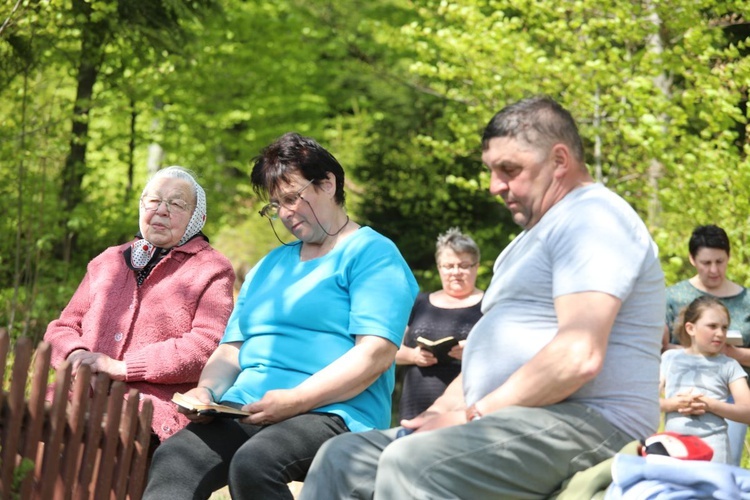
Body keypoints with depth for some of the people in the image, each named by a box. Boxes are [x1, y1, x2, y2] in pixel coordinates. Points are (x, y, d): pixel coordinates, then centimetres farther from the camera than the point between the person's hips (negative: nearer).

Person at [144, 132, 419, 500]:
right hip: (246, 413, 6)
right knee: (173, 459, -25)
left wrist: (296, 399, -19)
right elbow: (231, 349, 24)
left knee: (253, 463, -37)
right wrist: (206, 391, 1)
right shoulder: (269, 265, 28)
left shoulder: (372, 254, 3)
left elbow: (376, 353, -10)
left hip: (334, 412, -6)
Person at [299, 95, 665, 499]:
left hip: (583, 424, -10)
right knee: (343, 459, 1)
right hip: (507, 422, 10)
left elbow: (579, 357, -22)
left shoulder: (592, 219, -8)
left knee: (411, 464, -32)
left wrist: (473, 414, -14)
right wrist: (445, 407, 6)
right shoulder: (534, 235, 27)